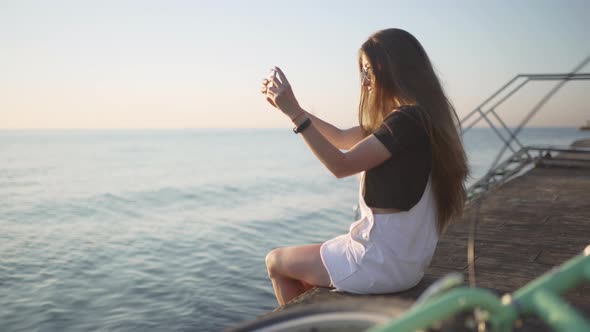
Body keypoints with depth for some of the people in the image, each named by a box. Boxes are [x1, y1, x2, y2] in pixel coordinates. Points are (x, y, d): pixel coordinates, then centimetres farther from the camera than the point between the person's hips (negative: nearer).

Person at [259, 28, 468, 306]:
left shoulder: (407, 119, -21)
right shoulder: (417, 115, 9)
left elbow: (341, 165, -24)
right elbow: (341, 138, 14)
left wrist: (294, 112, -22)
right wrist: (287, 104, 11)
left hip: (384, 261, -9)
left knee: (276, 262, 10)